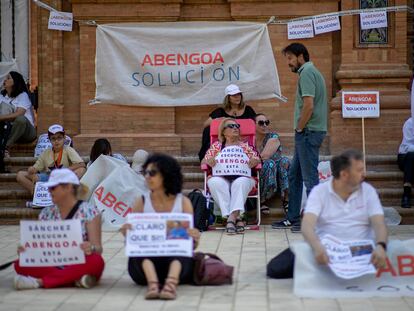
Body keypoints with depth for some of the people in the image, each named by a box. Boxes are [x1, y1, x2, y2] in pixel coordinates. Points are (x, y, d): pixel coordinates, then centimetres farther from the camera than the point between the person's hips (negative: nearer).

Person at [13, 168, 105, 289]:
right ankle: (76, 279, -27)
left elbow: (98, 248, -9)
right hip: (53, 265, 4)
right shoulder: (46, 214, 9)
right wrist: (26, 250, -13)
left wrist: (91, 248, -33)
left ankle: (40, 281, -30)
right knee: (20, 264, -21)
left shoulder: (88, 211, -4)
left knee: (96, 262, -36)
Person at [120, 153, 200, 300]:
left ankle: (171, 284, -53)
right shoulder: (142, 203, 7)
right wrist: (127, 234, -17)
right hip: (146, 261, 1)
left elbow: (190, 244, 4)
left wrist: (194, 239, -20)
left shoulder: (183, 202, 5)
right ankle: (152, 283, -50)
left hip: (177, 260, -1)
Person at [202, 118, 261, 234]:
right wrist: (208, 161, -12)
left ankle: (231, 218, -42)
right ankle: (236, 218, -38)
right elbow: (204, 161, 13)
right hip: (221, 178, 0)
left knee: (241, 182, -36)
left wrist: (254, 161, -13)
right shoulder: (216, 146, 21)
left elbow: (257, 159, 12)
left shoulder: (245, 146, 22)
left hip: (241, 177, 0)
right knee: (214, 182, -35)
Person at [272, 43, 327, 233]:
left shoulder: (306, 73, -12)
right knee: (294, 175, 15)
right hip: (309, 132, 10)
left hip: (308, 132, -10)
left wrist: (299, 128, -12)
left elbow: (308, 105, -22)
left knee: (309, 176, -5)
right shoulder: (312, 72, 19)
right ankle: (292, 218, 21)